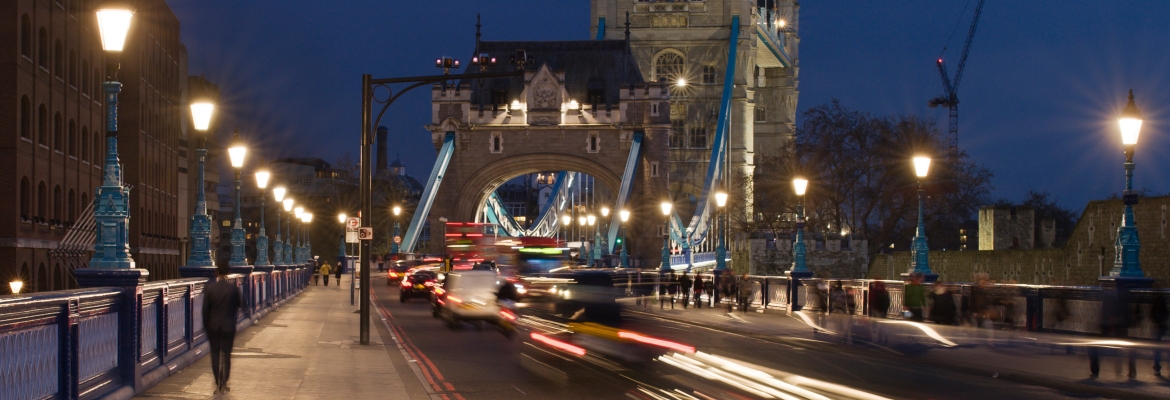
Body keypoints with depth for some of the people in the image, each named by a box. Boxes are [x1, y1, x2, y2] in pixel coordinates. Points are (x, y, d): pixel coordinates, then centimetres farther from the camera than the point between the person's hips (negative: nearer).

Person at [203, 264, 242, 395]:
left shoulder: (209, 288, -9)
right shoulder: (233, 288, -9)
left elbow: (205, 309, -7)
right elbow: (238, 305, 3)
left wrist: (206, 325, 3)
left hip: (213, 326, 0)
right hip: (228, 326, 0)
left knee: (215, 354, 8)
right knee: (226, 355, 7)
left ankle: (218, 384, 7)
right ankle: (224, 384, 7)